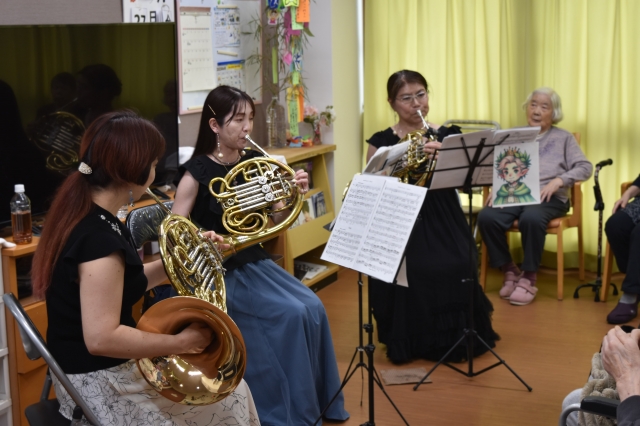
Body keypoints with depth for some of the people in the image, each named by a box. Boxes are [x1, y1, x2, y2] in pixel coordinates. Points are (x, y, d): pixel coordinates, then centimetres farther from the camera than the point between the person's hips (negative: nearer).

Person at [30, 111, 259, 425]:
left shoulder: (82, 212, 2)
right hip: (102, 384, -9)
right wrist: (181, 342, -22)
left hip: (92, 370, 9)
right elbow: (101, 338, -31)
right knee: (232, 393, 7)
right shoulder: (99, 236, -28)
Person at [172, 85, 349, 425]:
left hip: (256, 261, 6)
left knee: (313, 308, -11)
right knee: (291, 315, -20)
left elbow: (272, 221, 9)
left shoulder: (254, 162, 3)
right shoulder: (197, 172, -14)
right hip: (221, 271, -6)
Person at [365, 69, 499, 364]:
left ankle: (454, 339, -1)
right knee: (411, 271, -28)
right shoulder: (381, 142, 5)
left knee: (455, 269, -26)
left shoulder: (448, 135, 8)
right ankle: (412, 342, -5)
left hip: (443, 222, 1)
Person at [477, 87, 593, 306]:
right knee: (486, 217, -29)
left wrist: (558, 181, -15)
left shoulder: (564, 138, 14)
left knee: (531, 219, -38)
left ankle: (529, 279, -21)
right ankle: (509, 270, -9)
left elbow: (585, 167, 2)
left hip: (548, 197, -3)